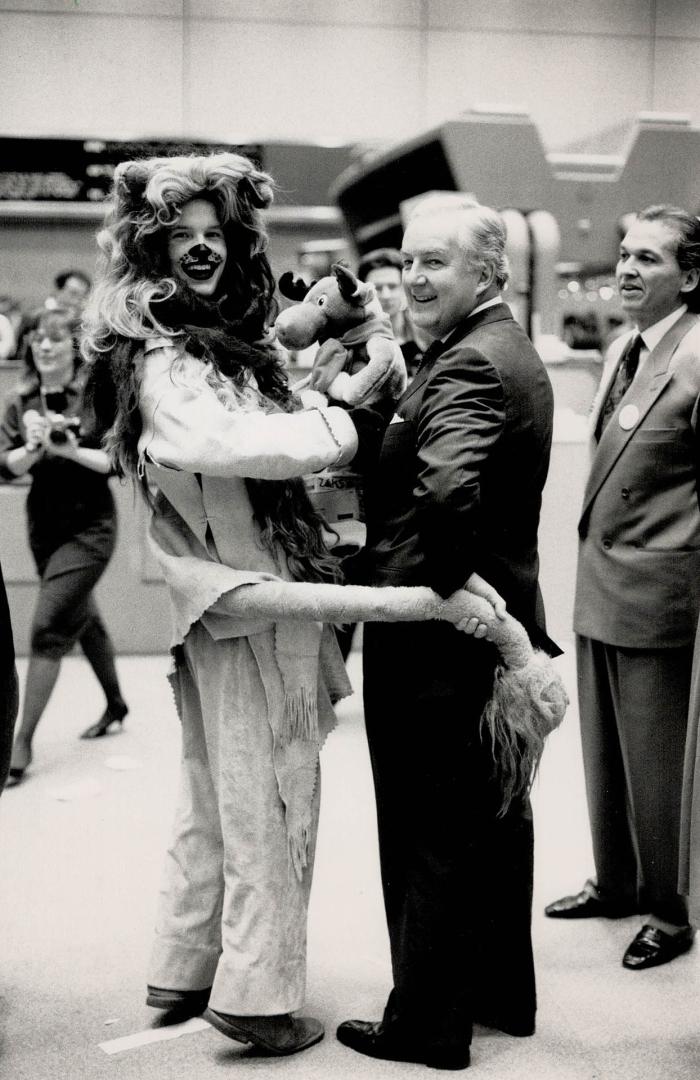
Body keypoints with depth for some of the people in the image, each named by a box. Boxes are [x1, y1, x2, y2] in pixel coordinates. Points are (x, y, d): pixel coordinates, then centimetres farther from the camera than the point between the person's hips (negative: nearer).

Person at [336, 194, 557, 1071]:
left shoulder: (468, 364, -21)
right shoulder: (513, 352, 12)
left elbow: (448, 487, -37)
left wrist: (439, 579, -23)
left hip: (433, 639, -10)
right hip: (500, 621, 10)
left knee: (429, 834, 3)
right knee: (493, 818, 19)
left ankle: (426, 1023, 16)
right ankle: (502, 992, 34)